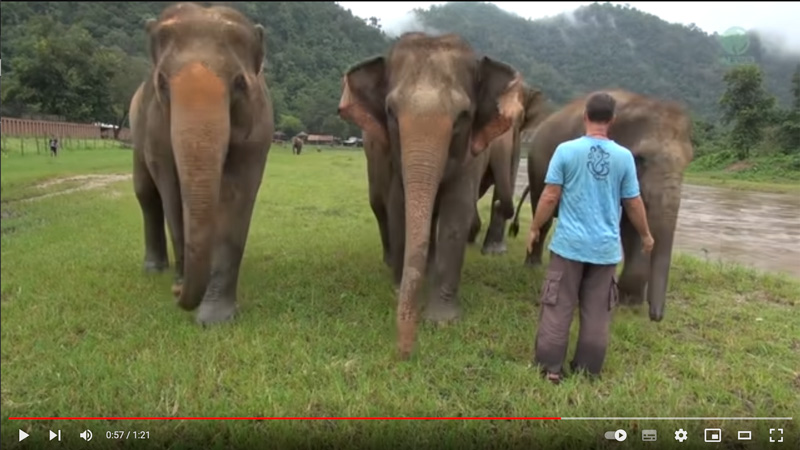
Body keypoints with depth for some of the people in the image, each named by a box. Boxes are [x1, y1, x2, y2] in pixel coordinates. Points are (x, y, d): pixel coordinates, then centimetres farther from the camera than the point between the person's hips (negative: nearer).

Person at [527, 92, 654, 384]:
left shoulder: (566, 150, -8)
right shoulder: (624, 156, -2)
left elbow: (550, 196, -7)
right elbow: (634, 203, 4)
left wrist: (535, 229, 6)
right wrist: (645, 235, 20)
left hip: (569, 244, -2)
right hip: (606, 247, 2)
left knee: (558, 308, 7)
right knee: (597, 313, 11)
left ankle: (550, 368, 11)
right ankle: (588, 370, 20)